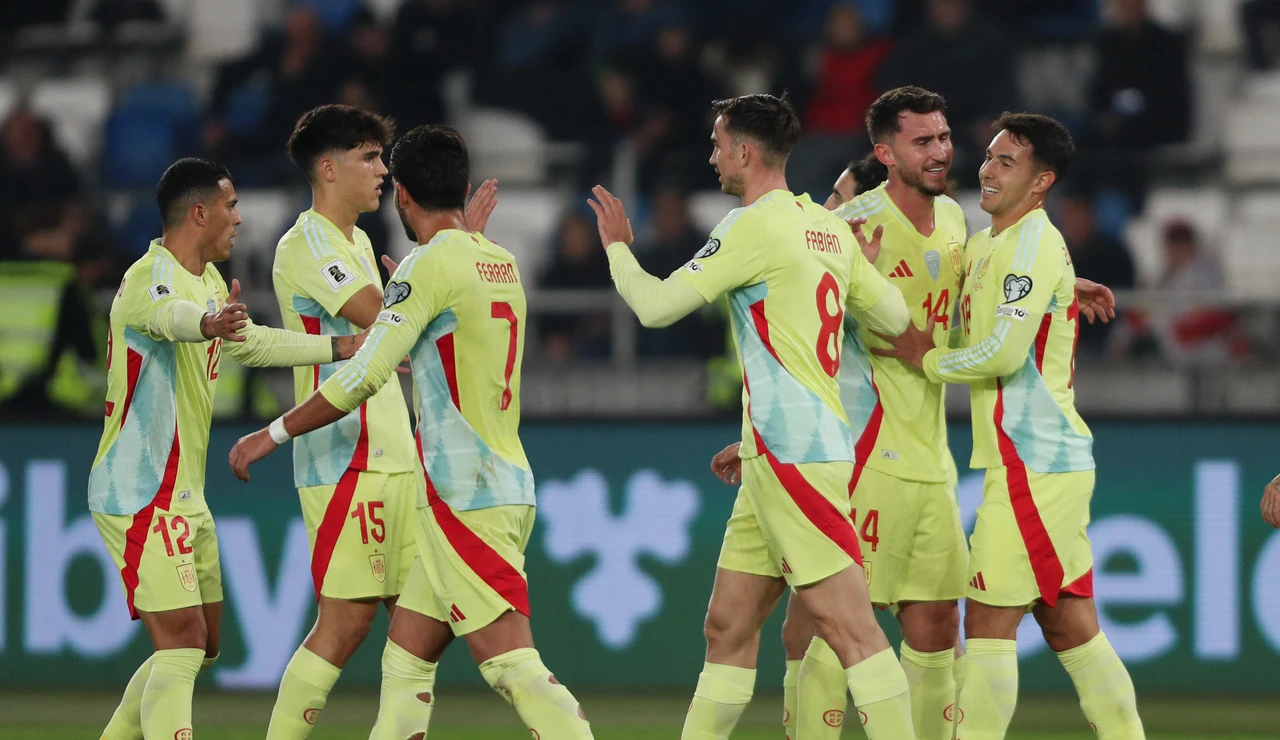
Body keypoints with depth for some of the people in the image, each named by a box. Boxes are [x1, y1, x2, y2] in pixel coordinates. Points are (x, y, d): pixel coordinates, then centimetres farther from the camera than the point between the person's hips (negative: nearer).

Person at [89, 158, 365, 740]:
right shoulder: (149, 278, -18)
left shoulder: (208, 281, 14)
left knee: (203, 645, 15)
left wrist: (346, 348, 25)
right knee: (183, 647, -17)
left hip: (184, 495, 10)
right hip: (138, 494, -10)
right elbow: (167, 313, -42)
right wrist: (208, 323, -65)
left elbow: (251, 343, 29)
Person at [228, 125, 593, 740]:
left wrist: (273, 435, -3)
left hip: (465, 498, -9)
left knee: (511, 664, -13)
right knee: (405, 660, 11)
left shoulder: (431, 264, -11)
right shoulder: (501, 264, 13)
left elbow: (363, 377, -14)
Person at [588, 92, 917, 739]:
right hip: (774, 461, 10)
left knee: (847, 625, -13)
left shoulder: (756, 225, -11)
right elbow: (895, 316, 19)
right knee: (727, 628, 11)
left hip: (795, 452, -10)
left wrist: (617, 248, 11)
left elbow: (656, 306, -8)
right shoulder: (829, 228, 14)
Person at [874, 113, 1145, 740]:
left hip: (1031, 464, -9)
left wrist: (926, 359, -4)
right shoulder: (984, 245, 17)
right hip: (1057, 460, 9)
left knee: (989, 623, -9)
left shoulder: (1032, 242, -12)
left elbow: (1002, 352, -19)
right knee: (1069, 625, 10)